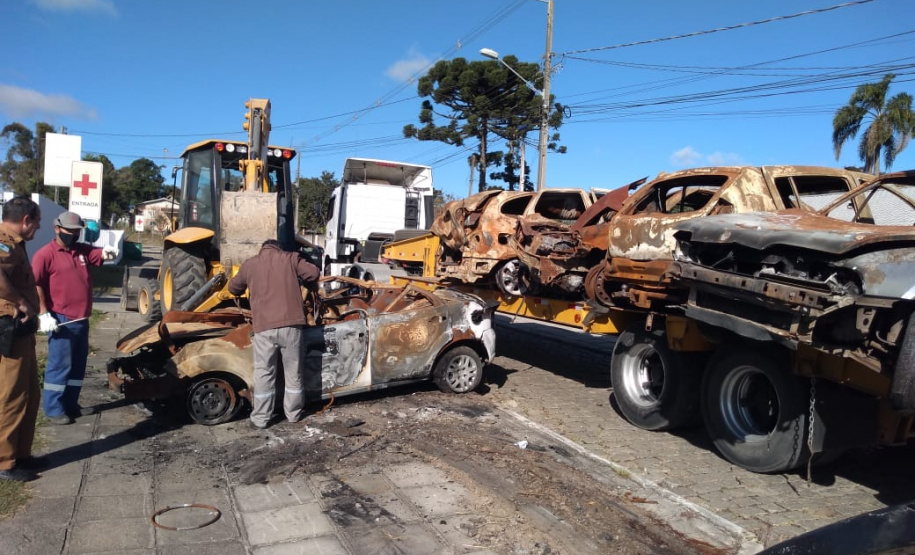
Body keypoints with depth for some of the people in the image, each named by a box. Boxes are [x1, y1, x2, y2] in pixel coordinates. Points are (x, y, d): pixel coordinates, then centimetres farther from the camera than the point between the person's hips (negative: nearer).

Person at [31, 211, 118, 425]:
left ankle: (71, 404, 25)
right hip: (61, 320, -7)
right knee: (60, 365, -3)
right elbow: (36, 285, -11)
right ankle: (53, 409, 6)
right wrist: (43, 313, -17)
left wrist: (107, 252, -26)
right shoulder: (45, 254, -8)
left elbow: (99, 255, 0)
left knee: (78, 365, 14)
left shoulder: (83, 250, 12)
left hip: (82, 319, 7)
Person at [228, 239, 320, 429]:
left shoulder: (249, 264, 12)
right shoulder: (290, 259, 9)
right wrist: (305, 284, 26)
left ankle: (260, 419, 16)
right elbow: (314, 273, 5)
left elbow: (233, 288, 25)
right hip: (291, 324, 0)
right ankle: (293, 413, 25)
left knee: (263, 374, 10)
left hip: (264, 327, 0)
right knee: (293, 372, 13)